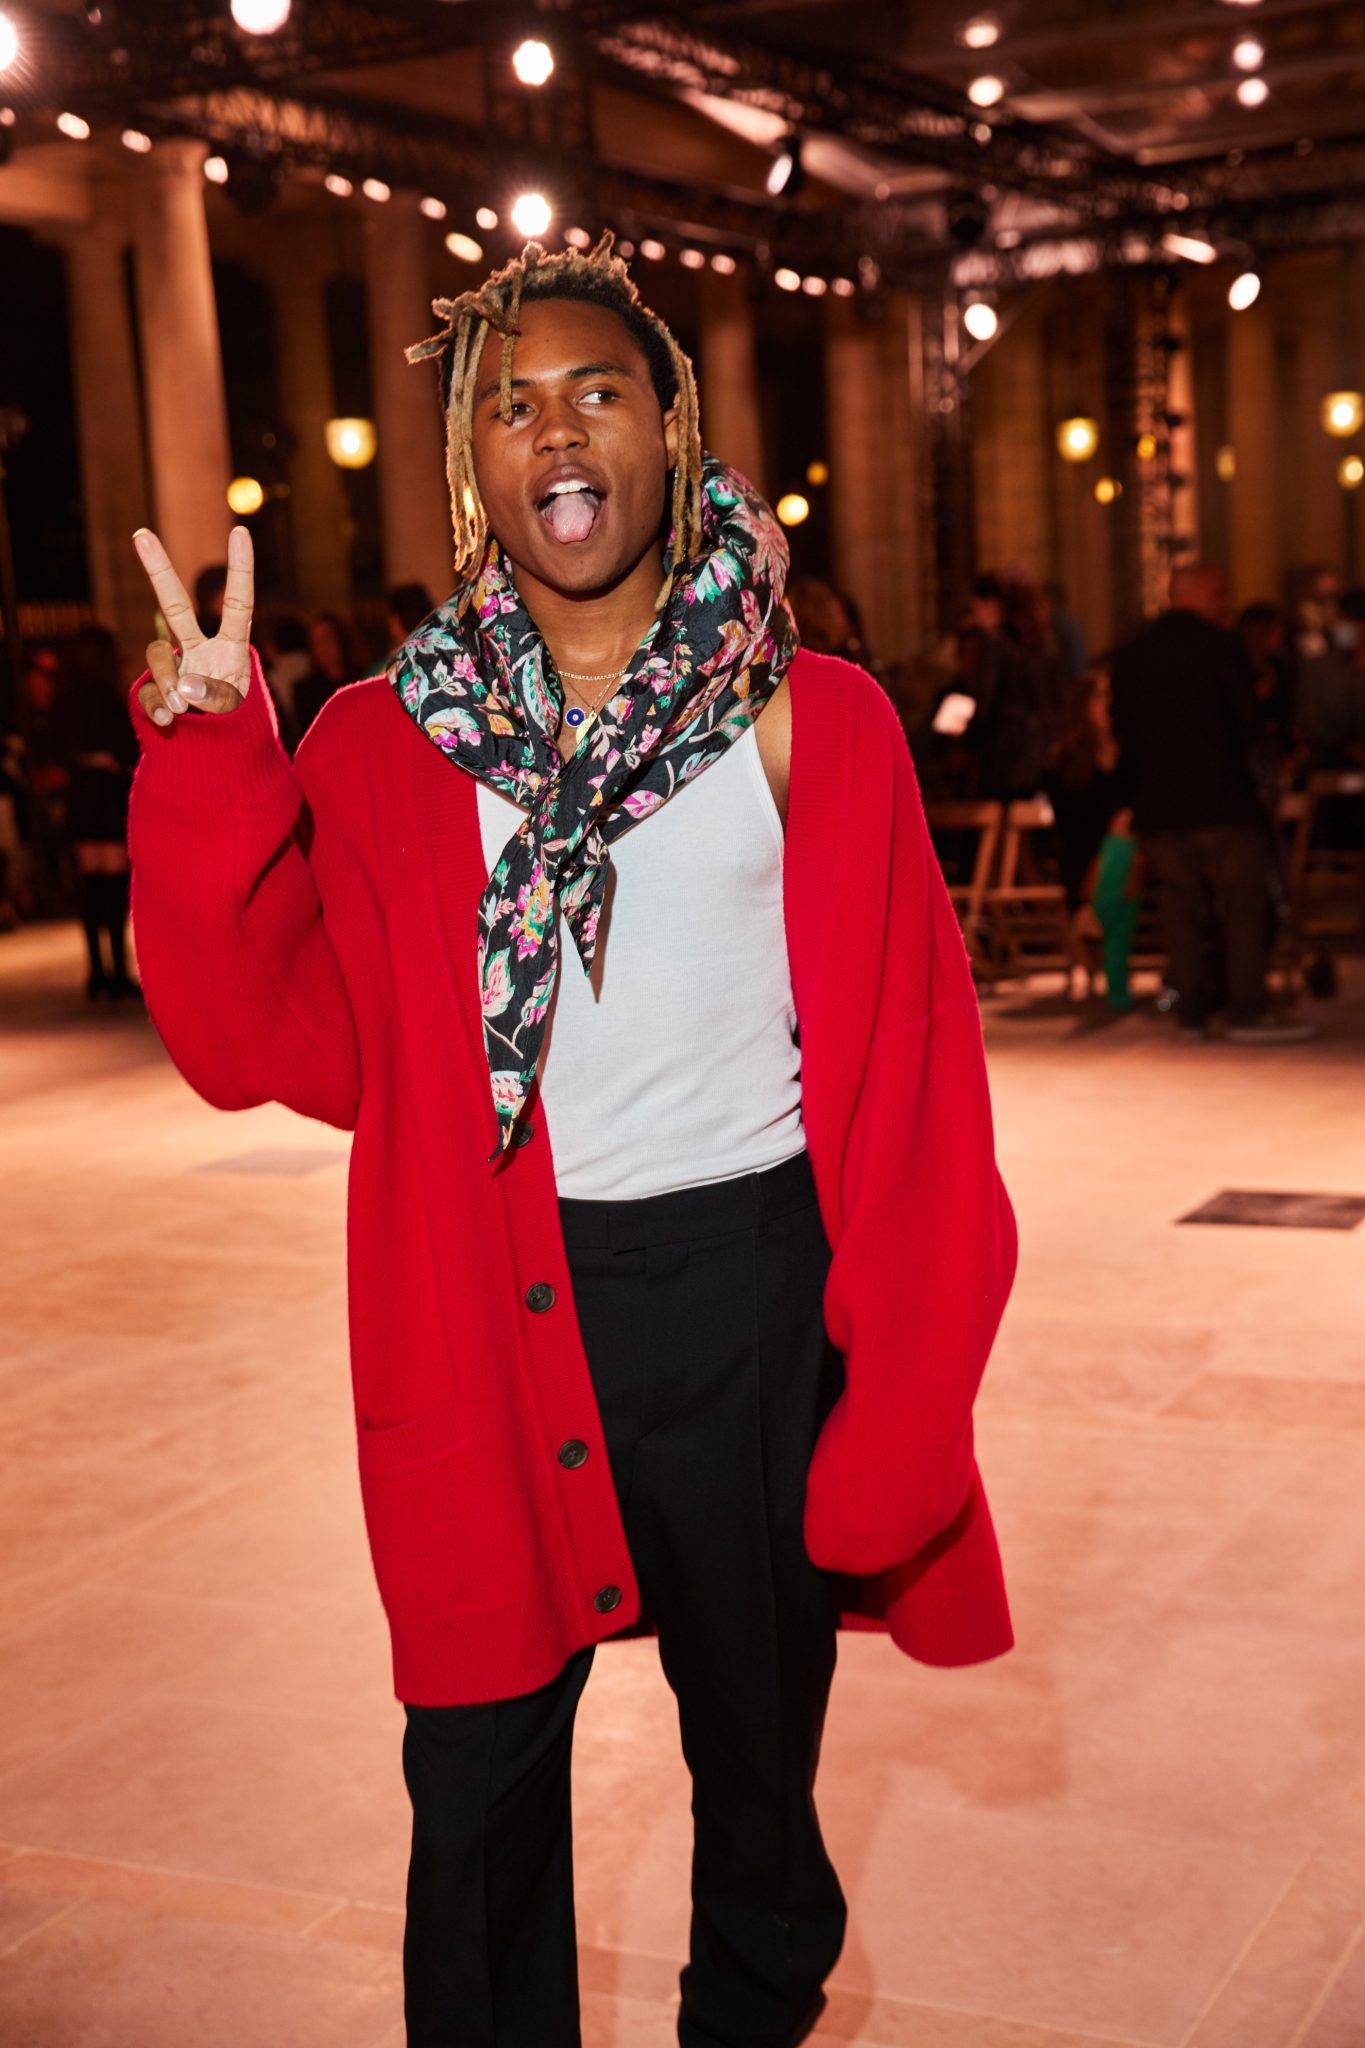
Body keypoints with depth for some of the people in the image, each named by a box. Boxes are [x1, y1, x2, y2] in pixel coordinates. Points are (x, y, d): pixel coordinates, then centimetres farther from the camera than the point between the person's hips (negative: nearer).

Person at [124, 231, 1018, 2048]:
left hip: (750, 1296, 0)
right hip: (489, 1313, 1)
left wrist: (901, 1405, -9)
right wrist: (210, 769, -16)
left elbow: (913, 1081, -5)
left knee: (757, 1745, 19)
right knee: (478, 1777, 11)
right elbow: (271, 1041, -6)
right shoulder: (384, 747, 0)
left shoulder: (812, 725, -3)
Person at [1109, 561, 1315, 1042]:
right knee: (1245, 901, 1)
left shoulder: (1129, 654, 10)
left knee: (1180, 907, 8)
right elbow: (1248, 724, -6)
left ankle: (1191, 1010, 8)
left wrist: (1140, 794, 15)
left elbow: (1124, 733, 10)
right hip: (1221, 802, -5)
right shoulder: (1220, 646, -6)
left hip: (1156, 807, 5)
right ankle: (1247, 1008, -3)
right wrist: (1241, 765, 11)